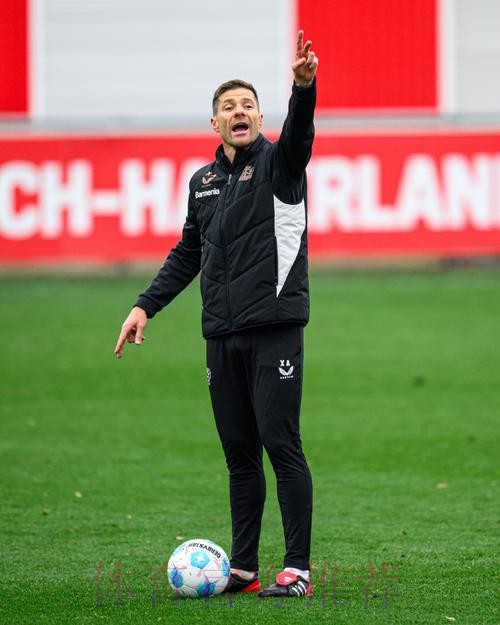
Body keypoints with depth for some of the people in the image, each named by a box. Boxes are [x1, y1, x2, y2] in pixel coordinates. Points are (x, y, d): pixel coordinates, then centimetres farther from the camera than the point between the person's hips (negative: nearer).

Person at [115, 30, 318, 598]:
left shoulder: (277, 162, -1)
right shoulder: (203, 181, 15)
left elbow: (299, 132, -24)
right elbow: (188, 253, 24)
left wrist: (303, 86, -44)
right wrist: (146, 305, 16)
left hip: (275, 328, -6)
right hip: (222, 335, 6)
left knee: (281, 445, -9)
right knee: (238, 454, 8)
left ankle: (297, 569, -7)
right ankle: (243, 569, 12)